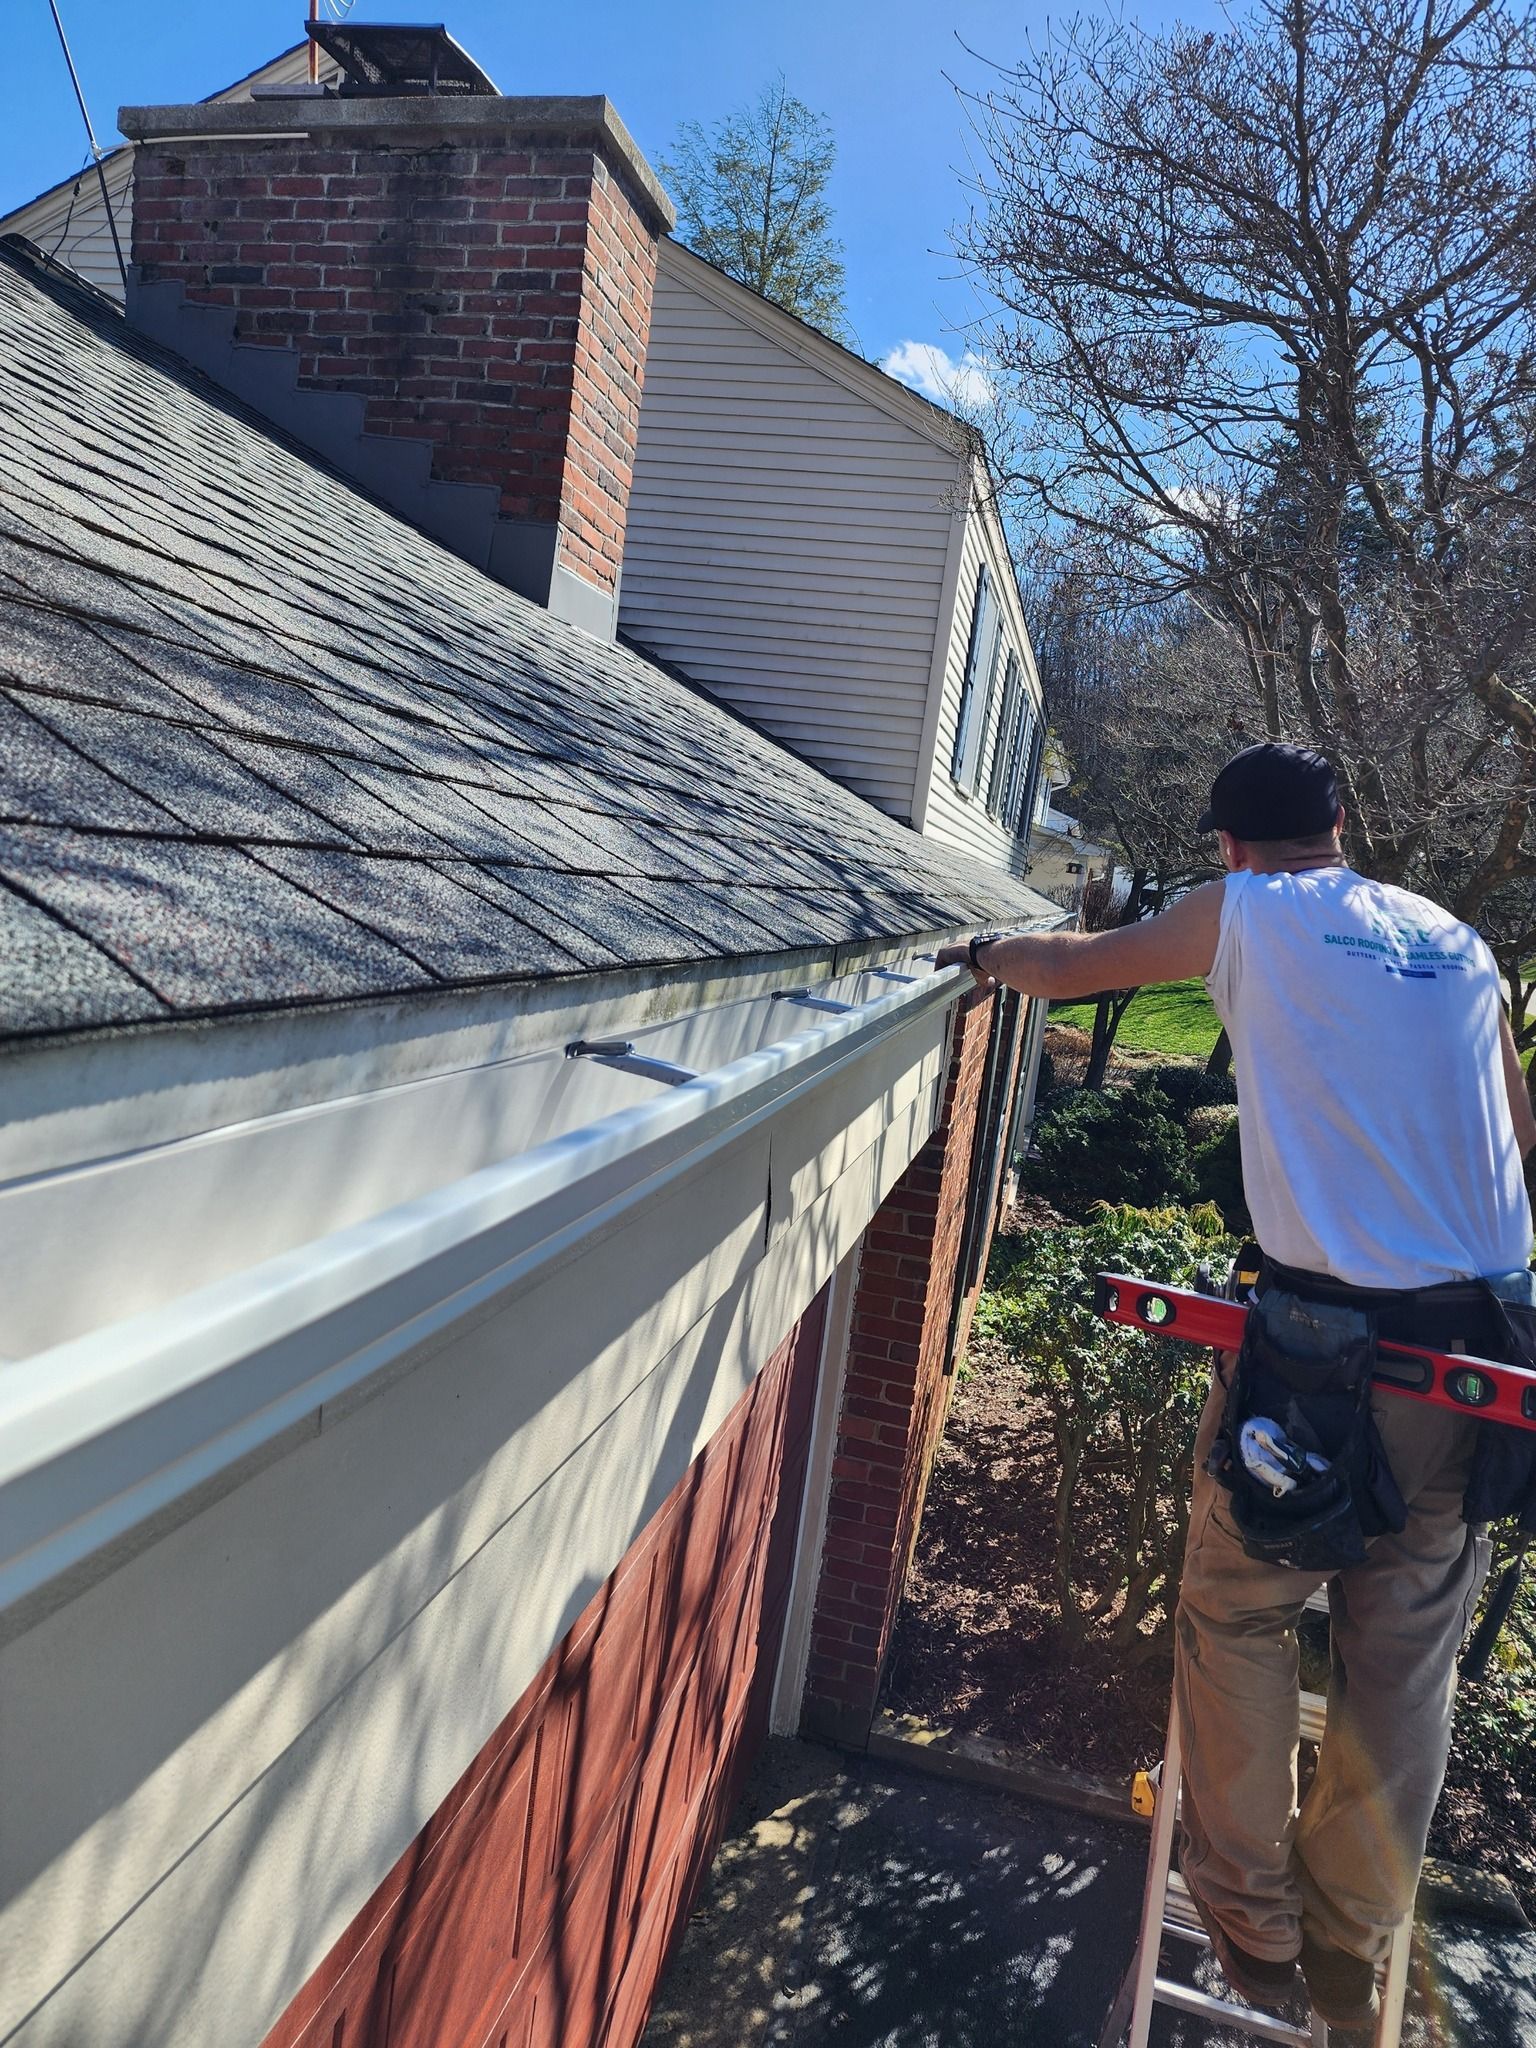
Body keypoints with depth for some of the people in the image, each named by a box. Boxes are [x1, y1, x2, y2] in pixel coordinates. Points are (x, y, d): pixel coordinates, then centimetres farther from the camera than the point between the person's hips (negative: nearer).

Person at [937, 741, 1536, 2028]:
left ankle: (1253, 1921, 30)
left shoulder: (1246, 912, 0)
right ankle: (1352, 1949, 34)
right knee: (1405, 1658, 16)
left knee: (1238, 1619, 16)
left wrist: (987, 953, 30)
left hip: (1324, 1332, -5)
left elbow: (1071, 968, 11)